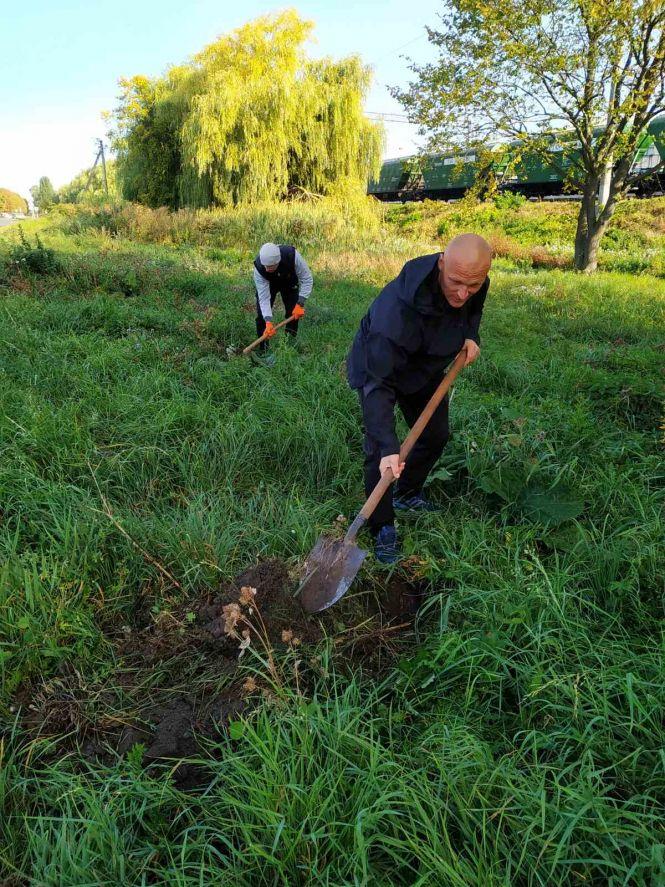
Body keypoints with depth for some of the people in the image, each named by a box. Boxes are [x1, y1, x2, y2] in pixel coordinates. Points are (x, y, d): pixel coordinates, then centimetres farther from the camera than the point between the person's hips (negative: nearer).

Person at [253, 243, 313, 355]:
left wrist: (300, 304, -36)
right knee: (262, 315, -9)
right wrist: (268, 322, -47)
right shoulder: (259, 267, -38)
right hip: (267, 284, 0)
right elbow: (264, 297, -36)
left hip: (290, 283, 1)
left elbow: (307, 279, -29)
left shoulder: (292, 255, -41)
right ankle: (263, 349, 4)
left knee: (294, 314, -6)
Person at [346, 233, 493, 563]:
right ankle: (383, 529, 7)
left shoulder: (475, 283, -21)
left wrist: (471, 336, -13)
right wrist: (388, 447, -50)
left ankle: (408, 494, 39)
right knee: (378, 452, -13)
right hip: (377, 367, -6)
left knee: (436, 436, 14)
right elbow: (379, 381, -44)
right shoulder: (397, 306, -44)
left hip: (426, 369, 7)